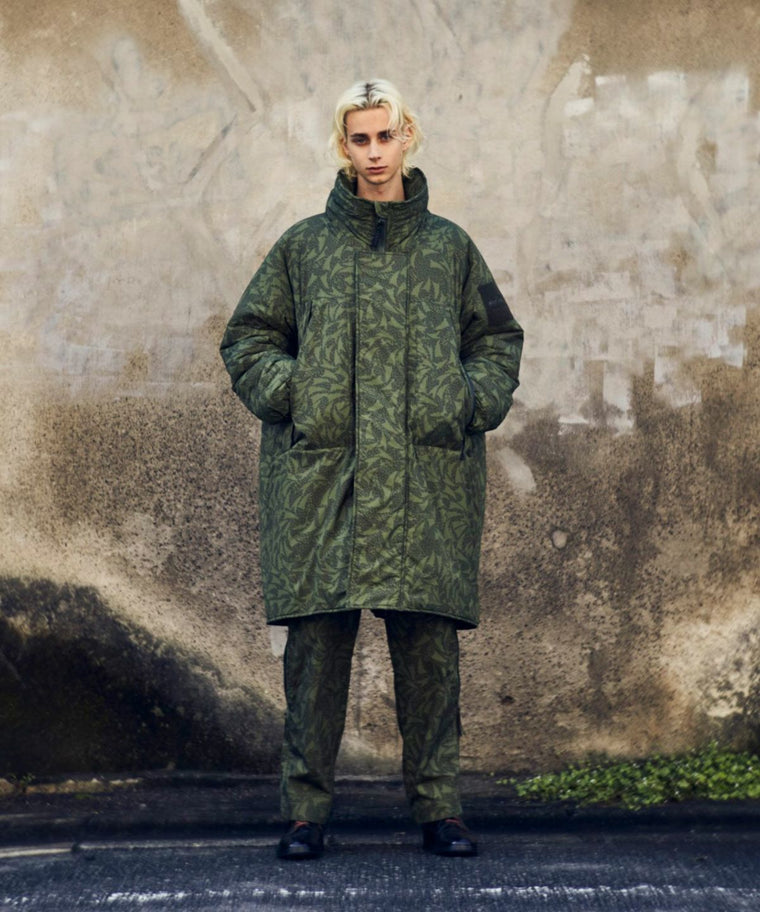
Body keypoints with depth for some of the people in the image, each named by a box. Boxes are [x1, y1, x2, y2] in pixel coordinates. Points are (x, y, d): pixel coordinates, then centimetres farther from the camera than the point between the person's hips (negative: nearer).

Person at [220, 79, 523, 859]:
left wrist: (472, 402, 4)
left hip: (427, 479, 1)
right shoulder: (305, 246, 12)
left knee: (429, 639, 0)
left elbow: (499, 340, 20)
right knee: (317, 638, -2)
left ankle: (437, 804, 9)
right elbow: (247, 338, 15)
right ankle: (305, 807, 7)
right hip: (320, 476, 0)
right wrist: (291, 394, -1)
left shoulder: (447, 247, 14)